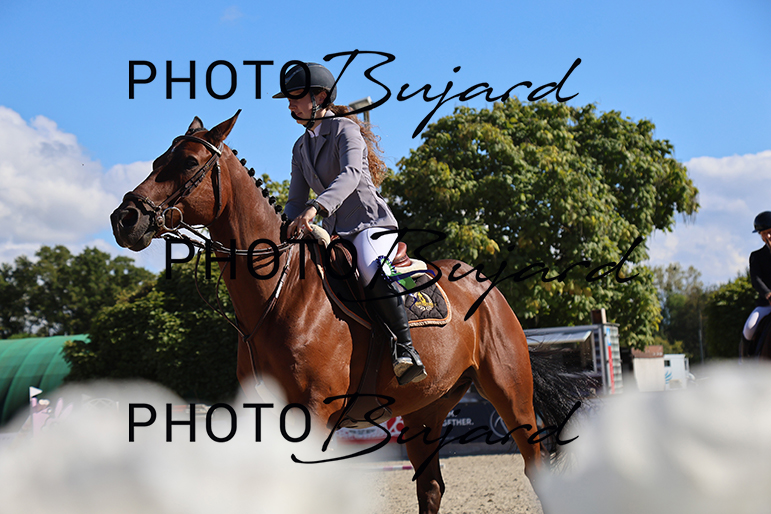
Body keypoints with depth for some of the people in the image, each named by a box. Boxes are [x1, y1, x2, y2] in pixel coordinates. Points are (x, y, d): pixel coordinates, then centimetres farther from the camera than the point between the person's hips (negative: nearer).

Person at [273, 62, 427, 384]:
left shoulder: (345, 130, -7)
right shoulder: (301, 147, 17)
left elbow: (351, 174, -27)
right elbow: (296, 199, 15)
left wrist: (315, 207, -42)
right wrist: (295, 225, -10)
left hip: (370, 223, -8)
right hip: (334, 233, 8)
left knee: (372, 273, -37)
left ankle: (407, 349, -32)